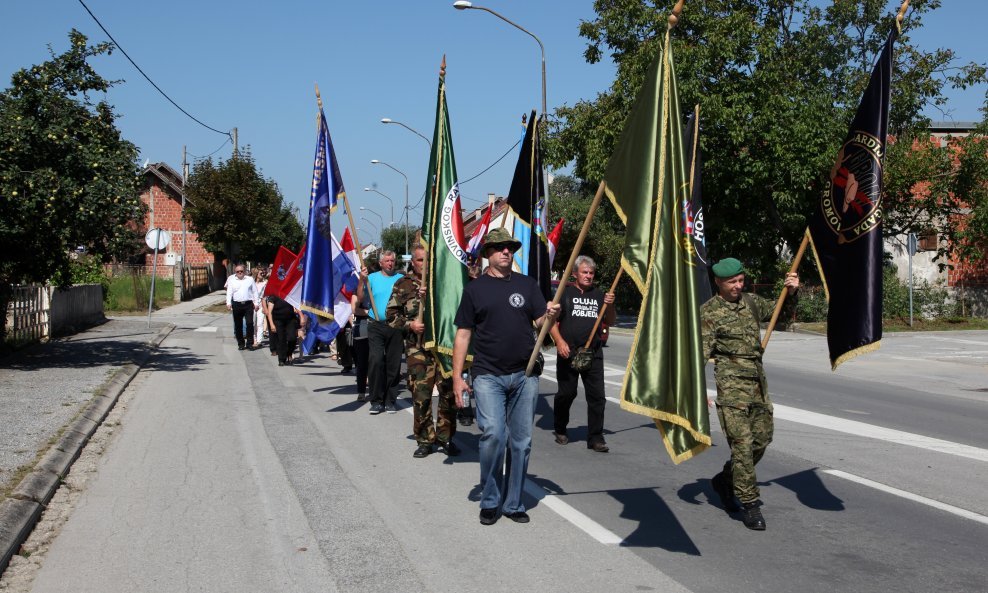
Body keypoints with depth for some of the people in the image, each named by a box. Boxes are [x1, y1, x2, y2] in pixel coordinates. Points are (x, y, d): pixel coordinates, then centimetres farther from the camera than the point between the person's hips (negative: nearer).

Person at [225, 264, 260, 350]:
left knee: (250, 323, -8)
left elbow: (255, 291, 11)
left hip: (248, 304, -1)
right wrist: (228, 303, -11)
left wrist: (256, 303, 3)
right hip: (237, 305, 1)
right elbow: (229, 292, 3)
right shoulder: (232, 280, 10)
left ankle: (249, 343, -1)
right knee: (238, 325, 5)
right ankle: (241, 344, 14)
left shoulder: (250, 279, 11)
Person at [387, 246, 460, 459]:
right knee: (420, 396, -1)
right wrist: (409, 324, -8)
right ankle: (424, 440, 12)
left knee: (448, 393, 2)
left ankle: (445, 438, 15)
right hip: (418, 349, -1)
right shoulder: (403, 285, 9)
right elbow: (392, 315, 8)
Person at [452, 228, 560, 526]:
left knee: (521, 441, 6)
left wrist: (549, 315, -18)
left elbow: (540, 321, 6)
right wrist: (457, 376, 0)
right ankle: (490, 501, 4)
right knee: (493, 435, -15)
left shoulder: (527, 284, 10)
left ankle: (513, 503, 20)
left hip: (524, 374, 2)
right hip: (488, 375, -2)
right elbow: (463, 334, 5)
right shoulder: (475, 288, 5)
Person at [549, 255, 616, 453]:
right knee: (566, 393, 6)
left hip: (593, 354, 3)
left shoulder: (599, 294, 15)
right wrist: (559, 341, -13)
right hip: (568, 353, -3)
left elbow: (609, 322, 16)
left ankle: (595, 438, 2)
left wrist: (609, 305, -2)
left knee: (597, 395, -3)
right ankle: (559, 430, 27)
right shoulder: (565, 293, 3)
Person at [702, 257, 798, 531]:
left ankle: (724, 479, 30)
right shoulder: (709, 311, -5)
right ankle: (749, 504, -1)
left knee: (762, 440, 10)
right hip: (731, 383, -6)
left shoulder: (751, 301, 13)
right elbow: (701, 353, -10)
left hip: (758, 381, 7)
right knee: (742, 442, -10)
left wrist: (791, 291, 11)